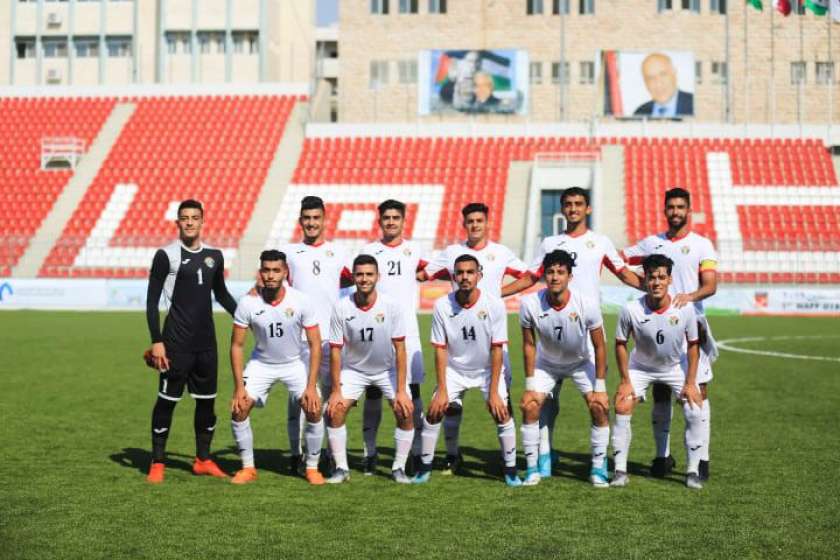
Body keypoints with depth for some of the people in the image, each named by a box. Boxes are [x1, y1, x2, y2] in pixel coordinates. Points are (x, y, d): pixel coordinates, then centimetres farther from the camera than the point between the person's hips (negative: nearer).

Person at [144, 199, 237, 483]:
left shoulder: (214, 256, 9)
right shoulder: (166, 255, -5)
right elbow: (152, 301, -5)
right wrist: (156, 341, -11)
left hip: (206, 342, 5)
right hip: (177, 343, -5)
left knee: (207, 401, 9)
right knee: (167, 400, -1)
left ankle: (203, 460, 21)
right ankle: (157, 463, 9)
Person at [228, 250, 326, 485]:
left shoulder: (301, 302, -20)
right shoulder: (247, 303, -19)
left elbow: (315, 344, -14)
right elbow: (237, 345, -11)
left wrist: (311, 387, -20)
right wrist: (239, 387, -15)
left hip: (294, 363, -1)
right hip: (261, 363, 1)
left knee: (314, 410, -17)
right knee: (239, 409, -13)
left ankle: (312, 468, 3)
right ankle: (248, 468, 5)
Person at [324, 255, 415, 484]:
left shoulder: (391, 306, -20)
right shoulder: (342, 308, -19)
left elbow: (399, 348, -16)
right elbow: (335, 350, -12)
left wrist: (401, 390, -19)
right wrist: (336, 391, -14)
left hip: (388, 369, 0)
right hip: (354, 370, 0)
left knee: (405, 412, -15)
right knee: (334, 412, -14)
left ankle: (398, 468, 2)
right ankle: (342, 469, 0)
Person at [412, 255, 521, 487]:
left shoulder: (494, 305, -20)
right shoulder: (442, 306, -16)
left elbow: (496, 349, -16)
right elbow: (440, 349, -10)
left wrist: (493, 392, -18)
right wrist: (442, 390, -13)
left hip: (487, 370, -1)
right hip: (454, 369, 2)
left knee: (502, 413, -16)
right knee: (434, 412, -8)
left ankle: (511, 471, -2)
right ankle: (425, 468, 8)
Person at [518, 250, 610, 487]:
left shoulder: (587, 305, -29)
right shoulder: (530, 304, -26)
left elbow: (599, 347, -17)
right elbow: (529, 345, -12)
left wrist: (600, 388, -16)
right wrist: (530, 385, -11)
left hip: (581, 363, -1)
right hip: (546, 363, 1)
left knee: (600, 407, -15)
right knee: (529, 407, -14)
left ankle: (598, 469, 1)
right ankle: (532, 469, 0)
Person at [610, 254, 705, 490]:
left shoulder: (685, 309, -24)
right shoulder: (631, 310, -26)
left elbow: (692, 346, -10)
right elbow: (620, 344, -12)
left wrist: (690, 383, -11)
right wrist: (625, 381, -12)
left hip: (677, 366, 0)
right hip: (641, 366, 0)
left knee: (695, 412, -12)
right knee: (622, 407, -15)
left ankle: (693, 471, 4)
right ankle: (620, 471, -5)